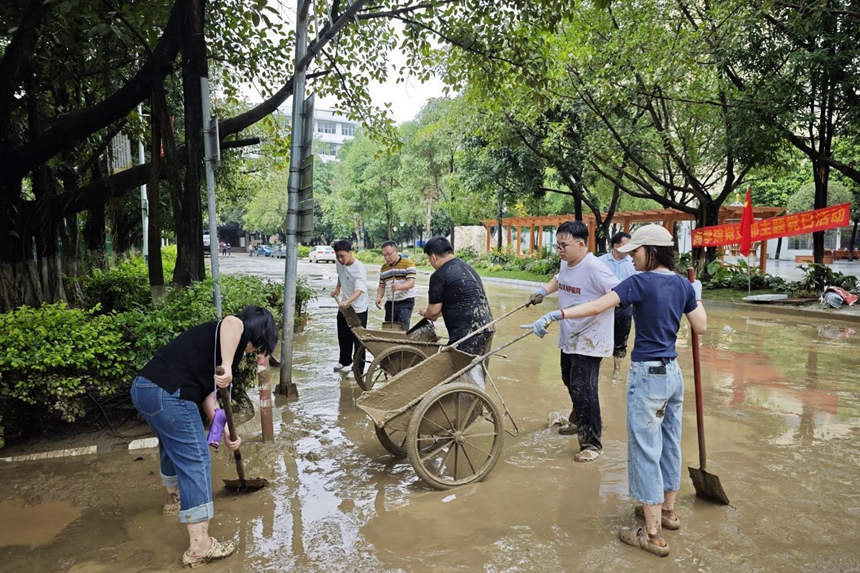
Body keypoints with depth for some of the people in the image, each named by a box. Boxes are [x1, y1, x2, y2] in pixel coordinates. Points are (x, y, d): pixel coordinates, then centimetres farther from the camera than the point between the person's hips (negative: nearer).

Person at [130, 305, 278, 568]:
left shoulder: (215, 338, 25)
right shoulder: (238, 332, -1)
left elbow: (207, 389, 20)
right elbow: (232, 321, -30)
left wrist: (225, 430, 15)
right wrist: (227, 366, -33)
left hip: (143, 387, 10)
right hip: (168, 395, -10)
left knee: (172, 446, 33)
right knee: (195, 460, -3)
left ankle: (175, 497, 58)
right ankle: (200, 546, -1)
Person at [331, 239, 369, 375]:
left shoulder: (359, 268, -29)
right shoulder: (339, 263, -7)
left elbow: (359, 290, -43)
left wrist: (347, 302, -58)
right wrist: (337, 289, 11)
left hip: (358, 309, -7)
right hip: (344, 306, 7)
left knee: (357, 339, 0)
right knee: (343, 336, 21)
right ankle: (344, 361, 41)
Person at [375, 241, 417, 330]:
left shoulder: (408, 264, -7)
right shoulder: (384, 267, 12)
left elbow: (411, 283, -18)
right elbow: (381, 286, 18)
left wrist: (399, 286, -37)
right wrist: (379, 297, -2)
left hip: (406, 302, -6)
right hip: (390, 303, 6)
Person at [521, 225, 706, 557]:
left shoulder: (641, 282, -16)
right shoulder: (683, 284, 4)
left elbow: (595, 308, -25)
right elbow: (701, 327, 9)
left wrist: (553, 316, -27)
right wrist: (697, 296, 22)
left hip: (647, 376, -8)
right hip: (672, 373, 8)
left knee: (645, 451, 1)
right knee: (669, 443, 20)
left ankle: (652, 535, 9)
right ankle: (667, 510, 39)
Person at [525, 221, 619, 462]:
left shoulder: (593, 267, -23)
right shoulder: (565, 264, 5)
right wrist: (544, 290, 7)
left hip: (589, 340, -9)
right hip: (569, 337, 10)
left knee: (583, 390, -9)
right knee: (571, 383, 25)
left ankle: (592, 443, 5)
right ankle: (579, 422, 48)